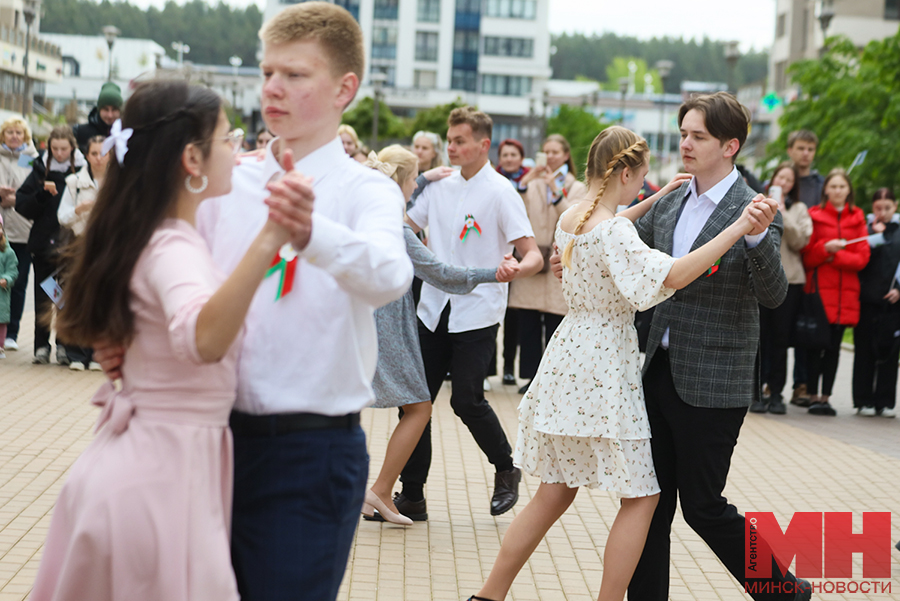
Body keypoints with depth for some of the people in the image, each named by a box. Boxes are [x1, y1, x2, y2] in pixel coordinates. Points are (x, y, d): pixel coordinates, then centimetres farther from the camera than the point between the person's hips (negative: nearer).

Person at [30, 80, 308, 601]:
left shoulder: (145, 237, 8)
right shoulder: (174, 250, -22)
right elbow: (203, 339, -43)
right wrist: (268, 242, -52)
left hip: (138, 457, 10)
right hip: (169, 468, -10)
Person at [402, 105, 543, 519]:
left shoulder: (500, 193, -7)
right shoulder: (439, 187, 10)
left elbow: (533, 256, -14)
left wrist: (512, 270, -35)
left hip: (476, 314, -5)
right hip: (434, 310, 6)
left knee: (467, 400, -9)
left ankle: (506, 470, 19)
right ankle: (412, 496, 13)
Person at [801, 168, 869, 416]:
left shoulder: (857, 218, 9)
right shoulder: (815, 215, 3)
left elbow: (862, 257, 2)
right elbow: (807, 256, -1)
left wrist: (836, 256, -10)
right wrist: (826, 247, -18)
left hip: (846, 292, 2)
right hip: (819, 288, -2)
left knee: (834, 346, 5)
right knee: (816, 345, -3)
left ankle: (825, 397, 10)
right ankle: (813, 396, 4)